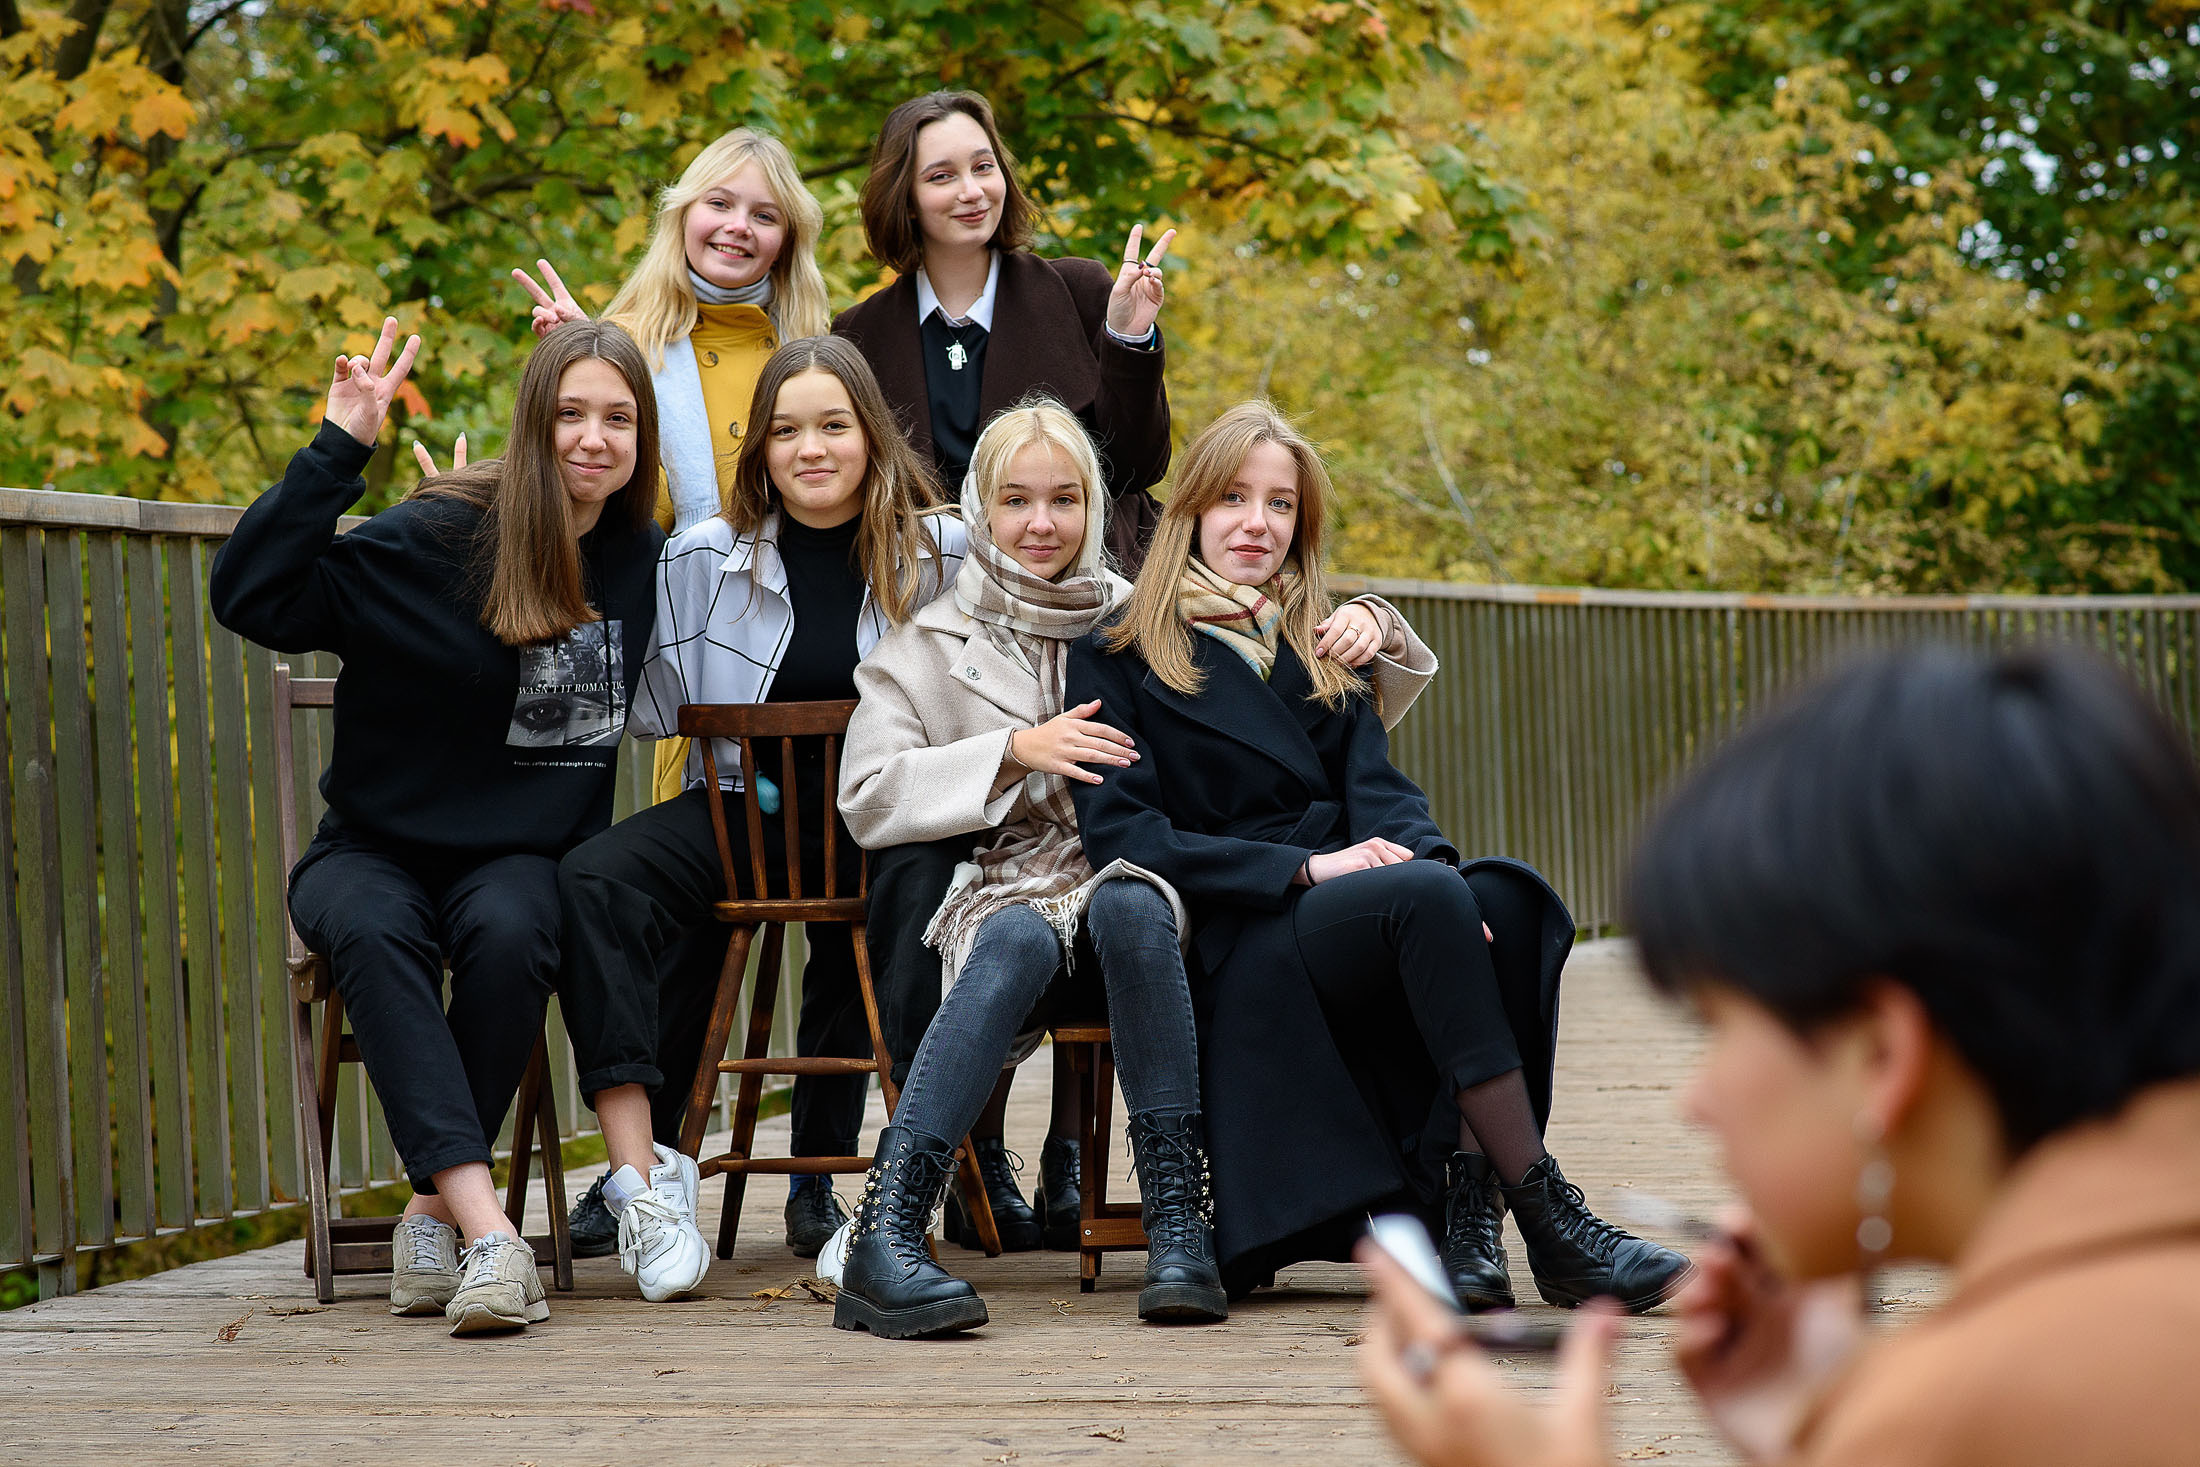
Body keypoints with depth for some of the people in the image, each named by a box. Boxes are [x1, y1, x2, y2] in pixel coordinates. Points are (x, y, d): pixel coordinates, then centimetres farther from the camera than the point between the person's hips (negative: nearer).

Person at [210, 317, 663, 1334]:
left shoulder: (642, 563, 6)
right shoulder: (434, 541, -10)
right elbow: (249, 597, -20)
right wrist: (339, 448, -24)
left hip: (523, 857, 3)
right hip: (376, 850, -2)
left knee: (508, 937, -34)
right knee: (373, 935, -36)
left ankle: (434, 1212, -22)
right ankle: (486, 1228, -45)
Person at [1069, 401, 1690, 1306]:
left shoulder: (1323, 656, 25)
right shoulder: (1116, 661, 8)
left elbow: (1377, 787, 9)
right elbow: (1121, 837, -5)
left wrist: (1422, 854, -16)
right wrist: (1306, 867, -16)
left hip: (1358, 923, 5)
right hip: (1237, 953, -5)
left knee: (1503, 896, -30)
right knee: (1428, 897, -34)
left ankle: (1469, 1217, -39)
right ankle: (1550, 1227, -39)